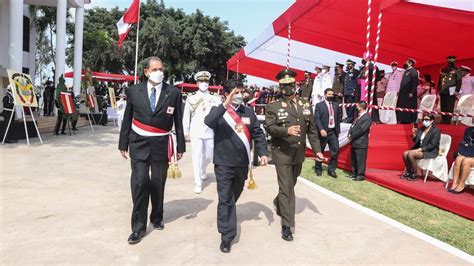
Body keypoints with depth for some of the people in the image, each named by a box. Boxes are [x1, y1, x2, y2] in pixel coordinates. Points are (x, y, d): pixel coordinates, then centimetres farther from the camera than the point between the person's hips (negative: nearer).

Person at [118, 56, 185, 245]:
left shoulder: (173, 93, -3)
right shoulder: (134, 91, 0)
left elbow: (178, 121, 1)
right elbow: (127, 119, 6)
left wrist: (180, 146, 1)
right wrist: (123, 144, 6)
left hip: (161, 144, 0)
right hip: (139, 143, 0)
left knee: (158, 184, 12)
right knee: (139, 183, -8)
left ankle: (157, 218, 34)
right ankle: (138, 227, 5)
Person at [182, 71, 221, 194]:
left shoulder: (215, 99, 3)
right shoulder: (191, 99, 3)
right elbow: (186, 116, 7)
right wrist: (186, 132, 6)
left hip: (210, 132, 2)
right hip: (196, 132, -1)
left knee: (208, 157, 12)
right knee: (197, 157, -4)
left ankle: (202, 171, 43)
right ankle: (198, 184, 1)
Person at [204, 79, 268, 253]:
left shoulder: (249, 112, 6)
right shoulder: (218, 111, -5)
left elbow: (258, 134, 7)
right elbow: (208, 122, -27)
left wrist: (262, 153, -5)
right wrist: (225, 105, -36)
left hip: (242, 162, 4)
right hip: (224, 163, -4)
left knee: (235, 195, 22)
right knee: (225, 198, -3)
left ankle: (226, 217, 47)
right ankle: (227, 235, 4)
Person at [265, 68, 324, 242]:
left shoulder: (306, 105, 7)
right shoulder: (273, 107, -4)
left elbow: (311, 130, 8)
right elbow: (270, 128, -15)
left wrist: (317, 150, 1)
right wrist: (286, 130, -32)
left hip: (299, 154, 5)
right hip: (282, 154, -5)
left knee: (291, 186, 21)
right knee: (286, 188, -5)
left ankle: (278, 202, 50)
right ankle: (287, 225, 4)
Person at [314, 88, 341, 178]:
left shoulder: (336, 105, 11)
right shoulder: (319, 105, -2)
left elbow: (338, 119, 13)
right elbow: (317, 119, -9)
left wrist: (338, 131, 9)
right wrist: (321, 130, -21)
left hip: (333, 132, 4)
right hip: (323, 132, -3)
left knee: (335, 151, -3)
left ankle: (331, 169, 10)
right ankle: (318, 169, 25)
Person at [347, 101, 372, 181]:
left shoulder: (367, 118, -14)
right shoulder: (358, 116, 15)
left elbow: (361, 130, -19)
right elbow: (353, 126, 14)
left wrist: (352, 137, -13)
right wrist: (349, 134, -2)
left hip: (361, 143, -9)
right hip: (354, 142, 9)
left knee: (360, 160, -3)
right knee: (353, 159, 17)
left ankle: (360, 175, 4)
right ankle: (354, 173, 28)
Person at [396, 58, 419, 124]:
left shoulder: (413, 71, -9)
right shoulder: (406, 71, 16)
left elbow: (415, 83, -16)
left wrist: (412, 92, -22)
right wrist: (400, 91, 16)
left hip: (409, 93, -9)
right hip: (404, 93, 9)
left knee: (409, 107, -6)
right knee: (402, 107, 7)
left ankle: (408, 121, -3)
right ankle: (403, 120, 10)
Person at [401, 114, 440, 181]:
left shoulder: (436, 130, -10)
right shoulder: (421, 129, 10)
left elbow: (432, 145, -18)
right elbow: (416, 141, 14)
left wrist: (420, 149, -23)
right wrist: (414, 134, -5)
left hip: (430, 152, -7)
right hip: (420, 149, 7)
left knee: (411, 154, -27)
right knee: (405, 153, -15)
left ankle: (414, 175, -13)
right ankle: (408, 172, 0)